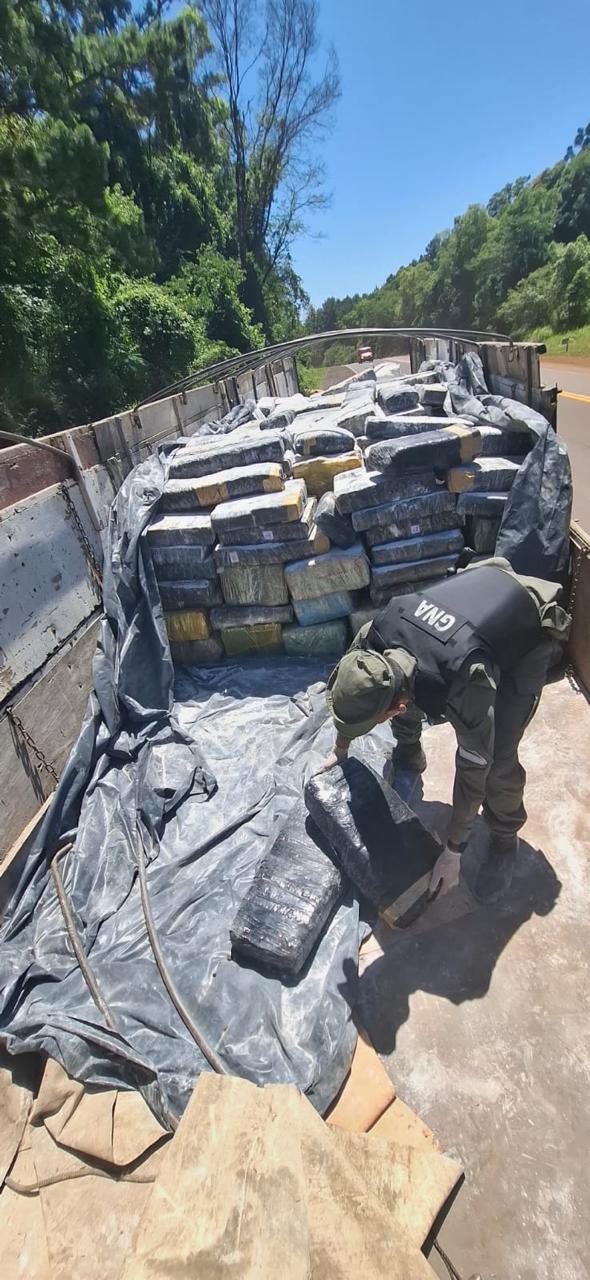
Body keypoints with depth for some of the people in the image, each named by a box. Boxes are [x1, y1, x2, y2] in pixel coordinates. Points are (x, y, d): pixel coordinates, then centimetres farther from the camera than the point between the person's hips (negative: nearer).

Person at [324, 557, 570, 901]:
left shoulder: (467, 682, -44)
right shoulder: (378, 632, -28)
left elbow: (473, 769, -29)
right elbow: (350, 690, -6)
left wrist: (453, 852, -15)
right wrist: (340, 751, 8)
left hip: (530, 634, -5)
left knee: (498, 760, -12)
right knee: (396, 684, 3)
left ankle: (505, 838, 17)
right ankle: (410, 756, 32)